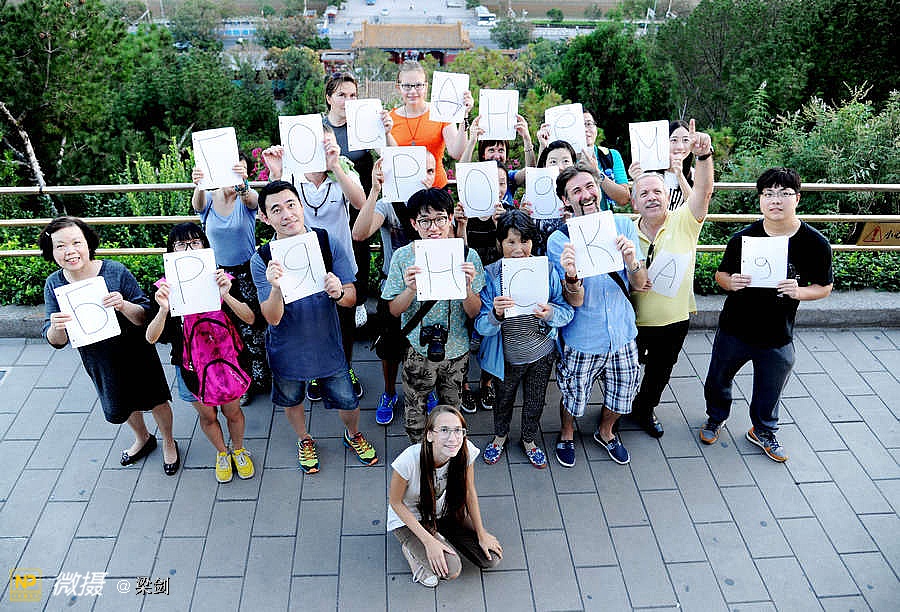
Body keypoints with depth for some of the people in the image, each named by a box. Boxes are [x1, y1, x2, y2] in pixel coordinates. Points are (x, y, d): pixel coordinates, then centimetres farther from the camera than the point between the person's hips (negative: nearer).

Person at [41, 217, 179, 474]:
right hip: (97, 361, 4)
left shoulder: (116, 272, -25)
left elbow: (144, 317, -20)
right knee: (121, 405, 26)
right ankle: (143, 439, 57)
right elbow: (56, 341, -10)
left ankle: (168, 443, 46)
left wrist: (123, 306, -40)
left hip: (135, 353, -3)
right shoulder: (54, 284, -14)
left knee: (155, 400, 15)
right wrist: (57, 328, -33)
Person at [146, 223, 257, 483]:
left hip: (227, 359, 0)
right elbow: (151, 338, -15)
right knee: (207, 416, 21)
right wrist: (163, 309, -34)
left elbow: (250, 318, -16)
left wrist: (226, 295, -33)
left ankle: (238, 449, 49)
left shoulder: (221, 278, -11)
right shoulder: (166, 287, -12)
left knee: (232, 411, 19)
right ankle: (222, 452, 49)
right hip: (191, 366, 0)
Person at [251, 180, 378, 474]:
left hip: (327, 344, 0)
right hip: (287, 348, 0)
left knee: (347, 401, 13)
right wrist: (275, 287, -40)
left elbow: (352, 298, -11)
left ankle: (352, 434, 48)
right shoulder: (262, 260, -17)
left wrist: (339, 292, -35)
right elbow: (273, 318, -21)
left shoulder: (329, 243, -15)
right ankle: (304, 440, 56)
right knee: (291, 400, 23)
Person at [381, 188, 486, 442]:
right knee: (415, 411, 17)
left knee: (451, 408, 22)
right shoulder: (403, 257, -13)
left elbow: (474, 313, -9)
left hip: (457, 350, 1)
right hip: (418, 349, -1)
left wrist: (467, 287, -30)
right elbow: (394, 310, -8)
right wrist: (411, 289, -28)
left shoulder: (468, 256, -12)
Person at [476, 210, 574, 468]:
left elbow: (568, 312, -11)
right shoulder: (490, 275, -18)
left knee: (535, 403, 23)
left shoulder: (546, 270, -14)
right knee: (504, 399, 25)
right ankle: (500, 435, 56)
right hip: (507, 357, -1)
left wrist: (550, 313, -32)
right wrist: (496, 314, -42)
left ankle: (529, 440, 53)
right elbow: (482, 327, -20)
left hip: (542, 354, 1)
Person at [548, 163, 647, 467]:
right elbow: (575, 300, -18)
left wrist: (632, 261, -27)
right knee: (573, 399, 15)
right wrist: (571, 275, -39)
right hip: (582, 341, -3)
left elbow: (640, 284, -6)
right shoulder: (559, 240, -15)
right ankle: (566, 434, 48)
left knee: (622, 396, 21)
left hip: (622, 336, 3)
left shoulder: (623, 225, -6)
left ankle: (605, 432, 53)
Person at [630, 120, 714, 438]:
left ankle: (645, 409, 48)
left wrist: (704, 154, -47)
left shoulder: (684, 222, -12)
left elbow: (703, 190, -30)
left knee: (660, 373, 22)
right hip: (635, 321, -1)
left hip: (675, 320, 1)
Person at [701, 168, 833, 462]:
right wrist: (730, 282, -21)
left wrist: (799, 292, -22)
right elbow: (721, 274, 2)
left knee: (769, 392, 20)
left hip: (777, 338, 0)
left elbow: (824, 286, -2)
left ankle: (763, 431, 50)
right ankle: (716, 419, 51)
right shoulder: (743, 238, -12)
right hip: (734, 330, 1)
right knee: (717, 381, 20)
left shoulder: (815, 244, -13)